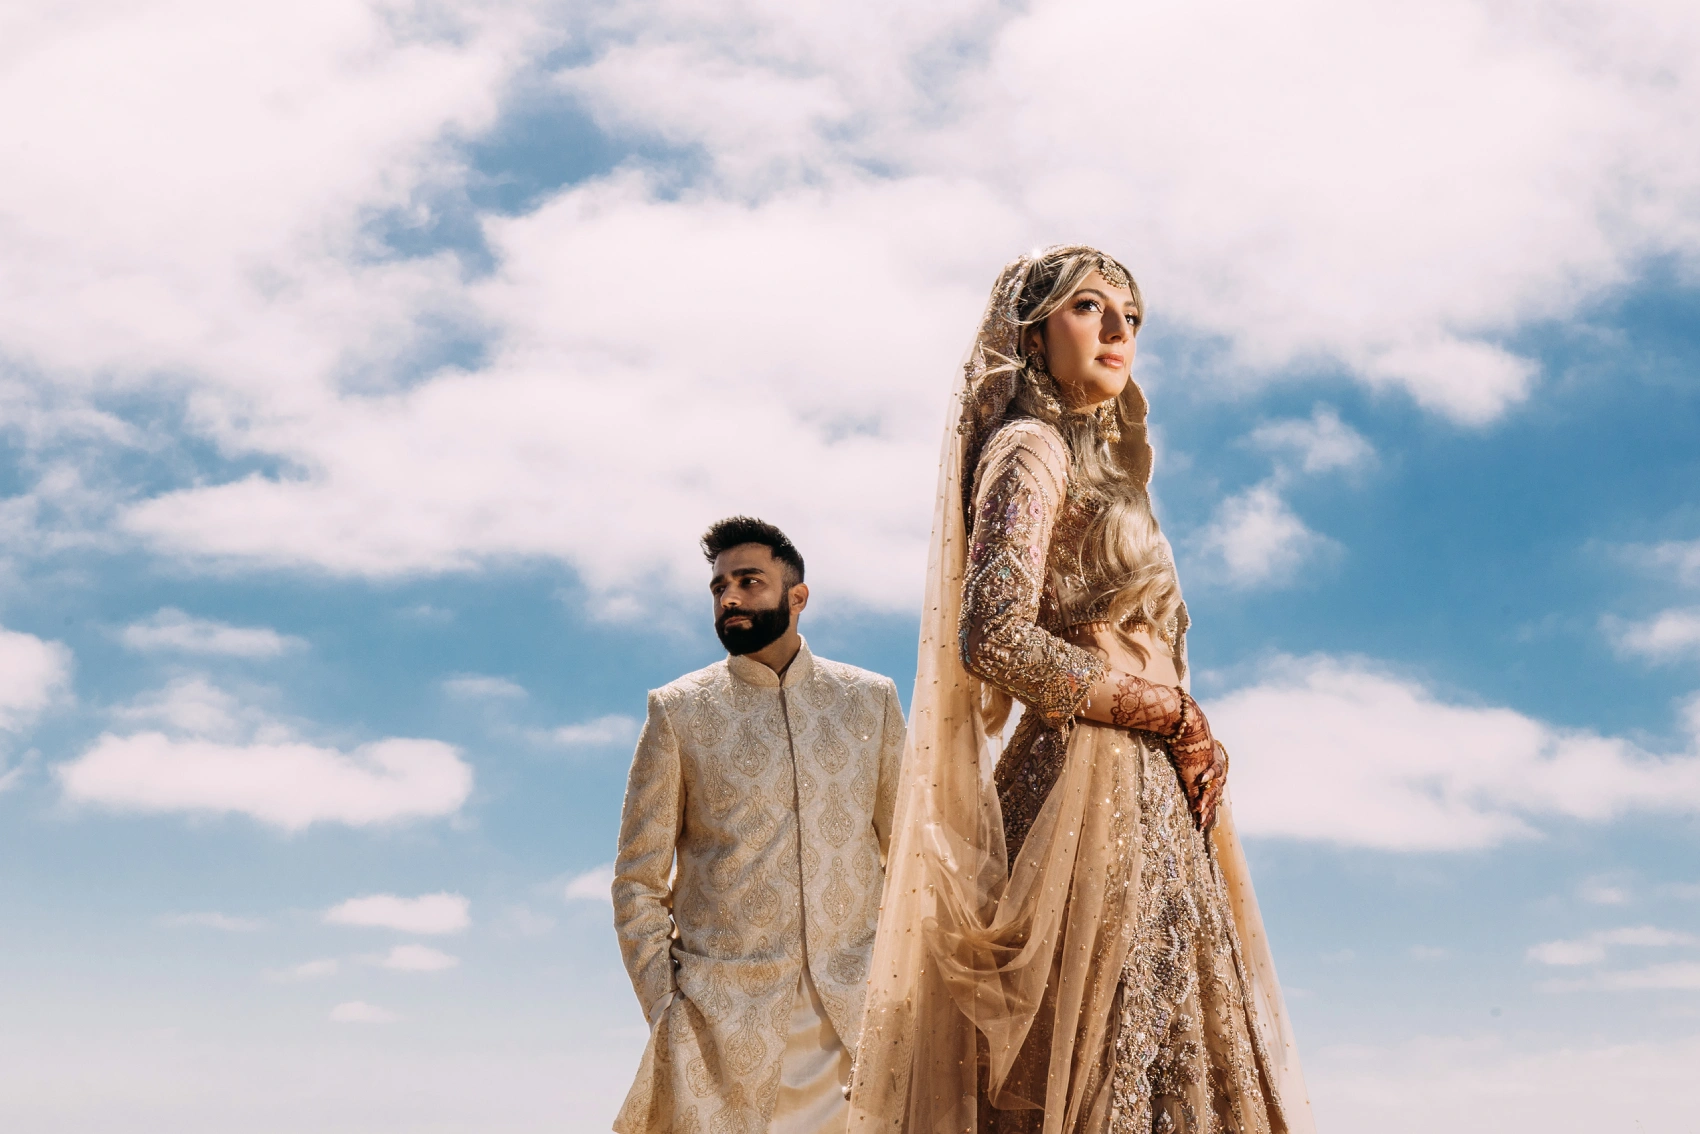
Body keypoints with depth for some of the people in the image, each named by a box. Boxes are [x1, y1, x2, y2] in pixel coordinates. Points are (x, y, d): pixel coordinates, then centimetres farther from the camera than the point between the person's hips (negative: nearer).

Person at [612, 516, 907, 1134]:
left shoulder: (871, 699, 8)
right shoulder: (677, 710, 3)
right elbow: (638, 882, 4)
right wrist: (666, 1012, -4)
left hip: (852, 1012, 2)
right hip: (722, 1014, -1)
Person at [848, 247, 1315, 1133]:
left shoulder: (1098, 463, 23)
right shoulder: (1030, 451, -4)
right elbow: (998, 641, -18)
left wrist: (1190, 743, 4)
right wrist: (1171, 715, -10)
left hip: (1143, 795, 9)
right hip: (1085, 789, -9)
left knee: (1158, 1059, 5)